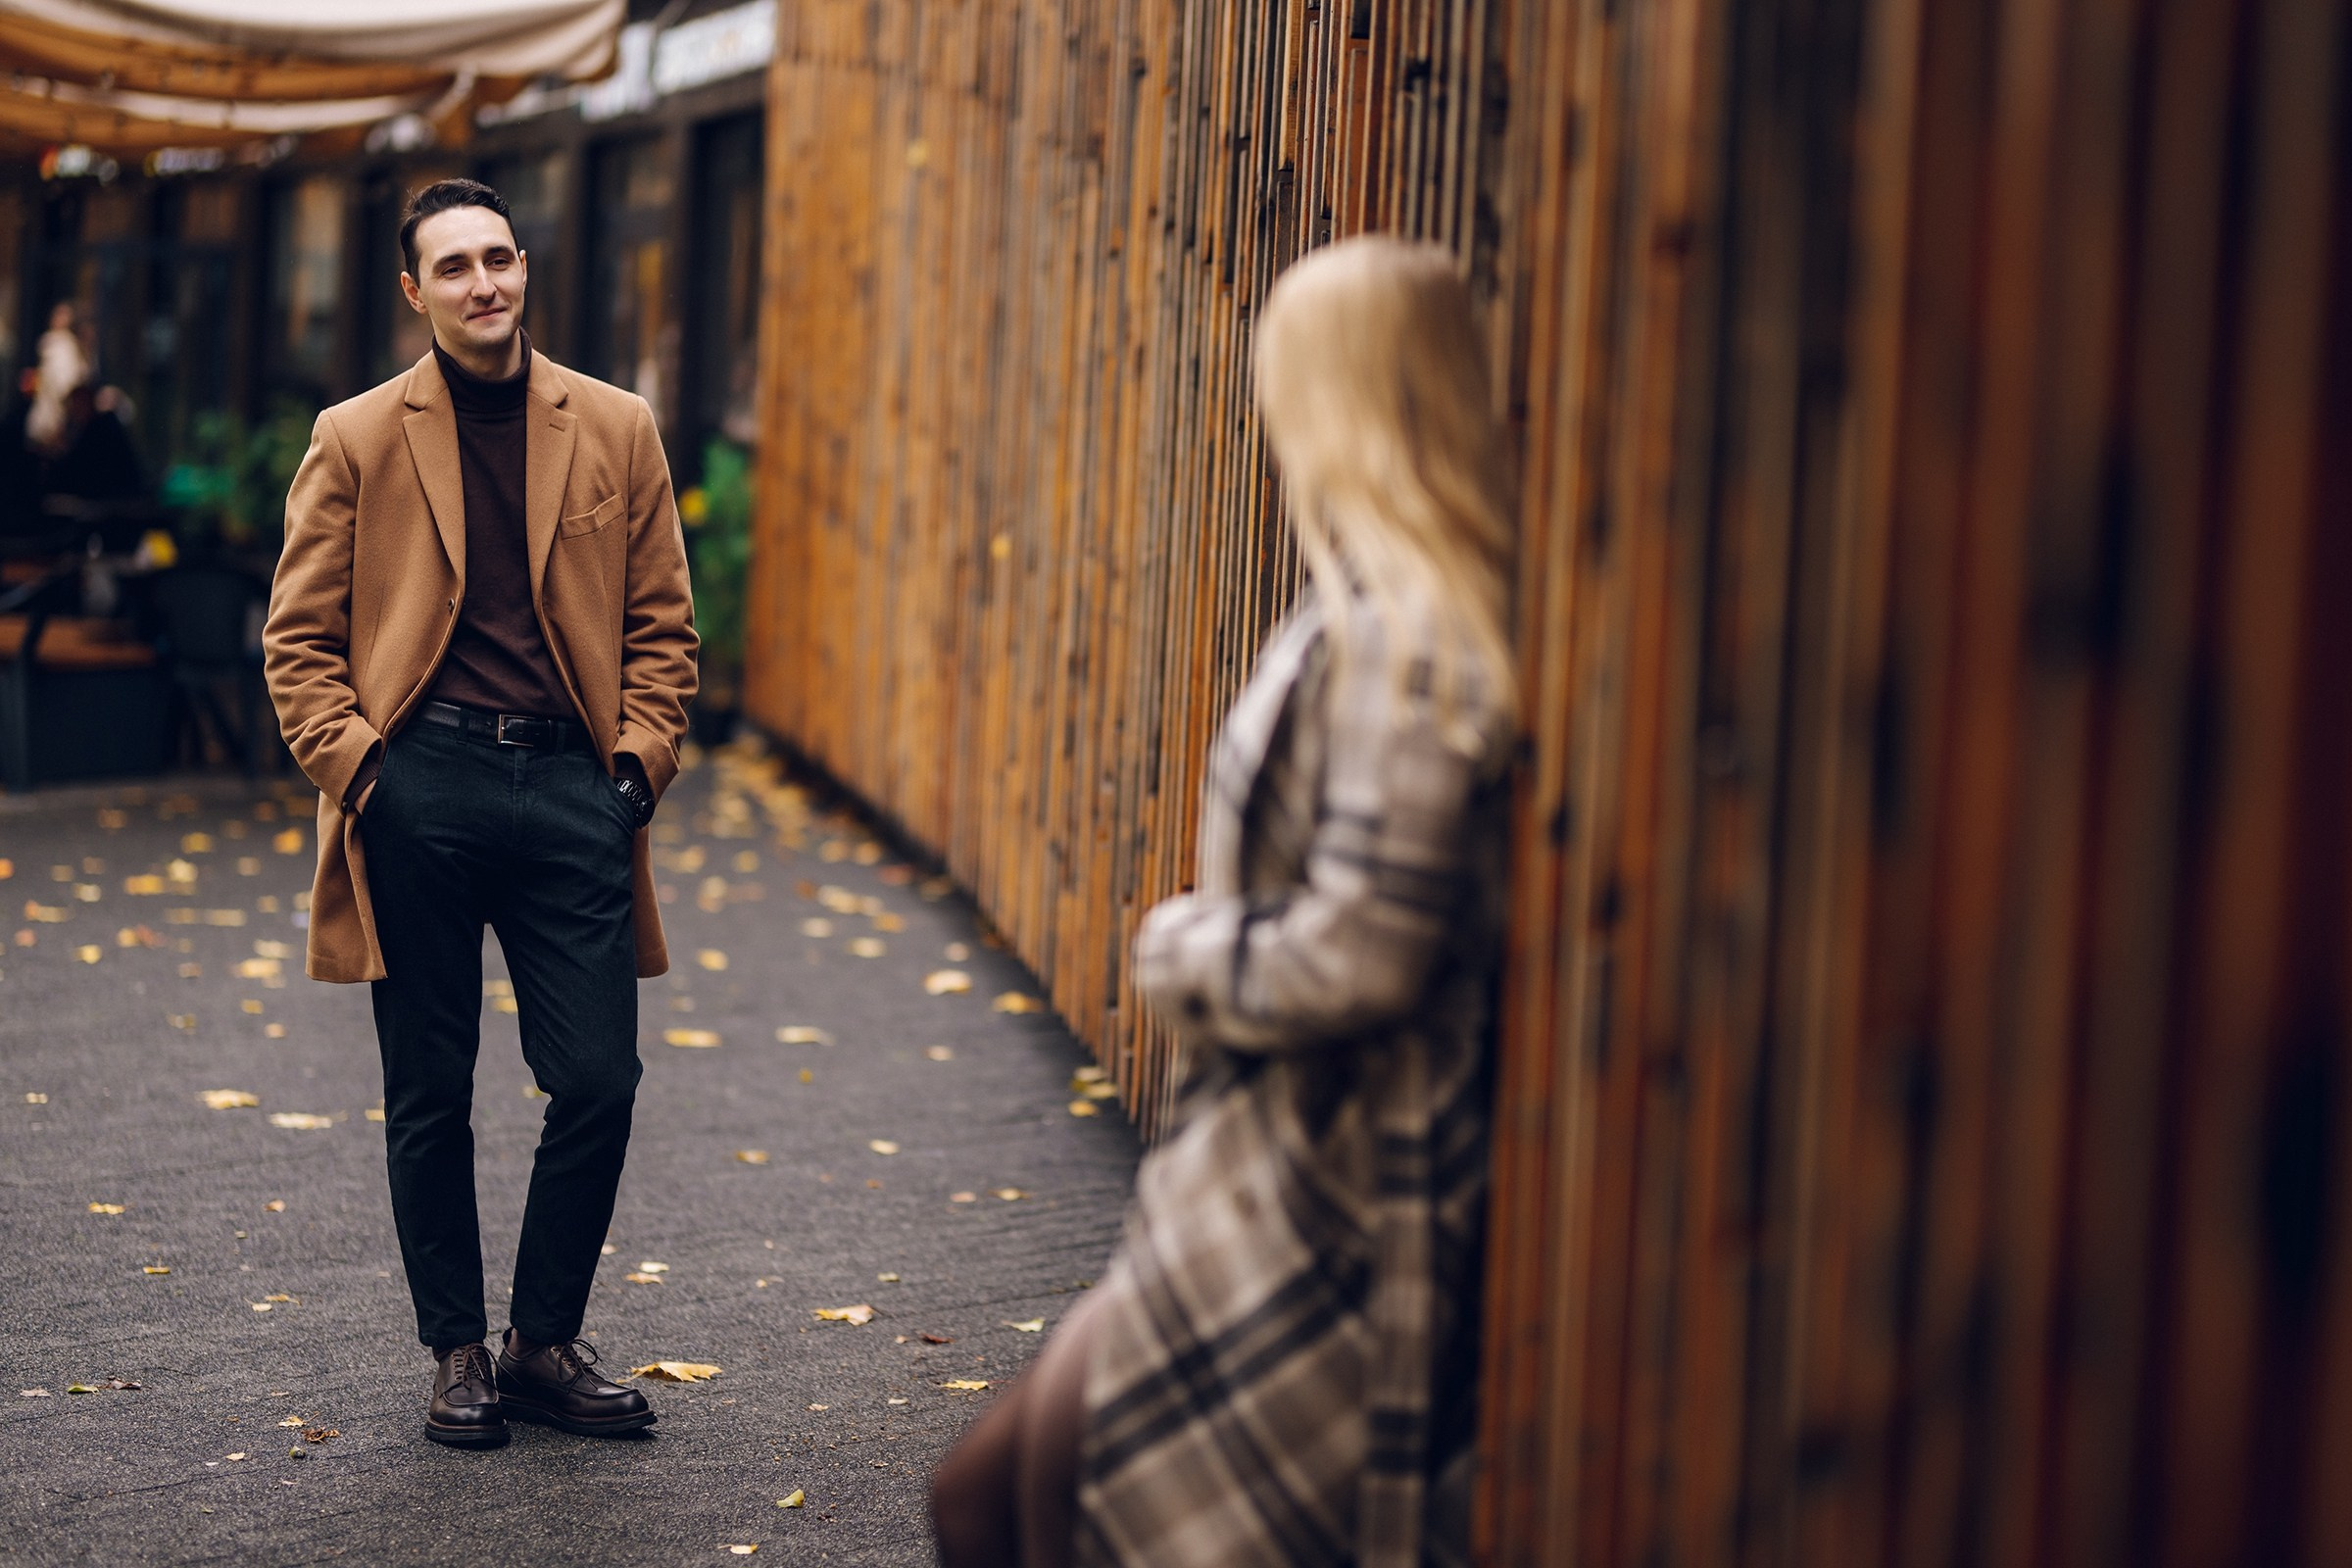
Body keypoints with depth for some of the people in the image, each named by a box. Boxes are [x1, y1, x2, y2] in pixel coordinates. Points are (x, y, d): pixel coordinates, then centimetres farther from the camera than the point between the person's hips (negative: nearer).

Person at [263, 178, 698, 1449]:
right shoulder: (356, 440, 5)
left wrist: (639, 760, 1)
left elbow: (661, 620, 13)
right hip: (420, 789, -1)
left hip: (569, 786, 1)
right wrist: (352, 768, -6)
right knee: (429, 1097, 5)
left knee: (599, 1082, -2)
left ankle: (545, 1341, 17)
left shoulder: (615, 430, 9)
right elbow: (298, 635, 6)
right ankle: (458, 1352, 20)